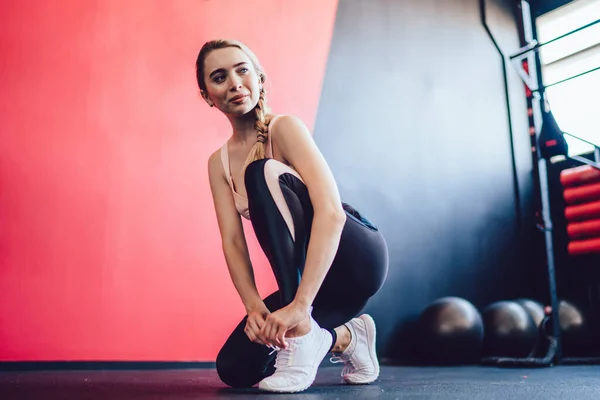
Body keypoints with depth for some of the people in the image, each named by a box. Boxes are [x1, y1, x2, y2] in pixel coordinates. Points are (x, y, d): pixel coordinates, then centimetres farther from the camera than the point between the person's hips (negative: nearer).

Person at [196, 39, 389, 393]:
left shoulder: (284, 128, -14)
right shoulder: (219, 163, 5)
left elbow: (331, 211, -28)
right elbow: (232, 241, -5)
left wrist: (300, 305, -37)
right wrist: (254, 306, -23)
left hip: (358, 256, -6)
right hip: (308, 277, 7)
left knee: (263, 174, -27)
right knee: (235, 368, -8)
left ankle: (303, 334, -28)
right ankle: (343, 338, 13)